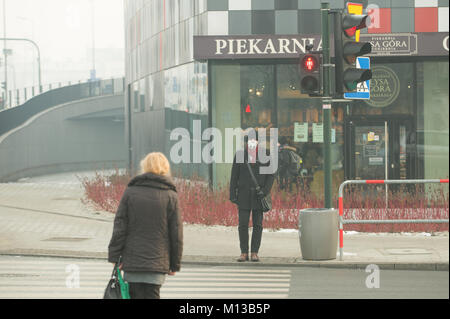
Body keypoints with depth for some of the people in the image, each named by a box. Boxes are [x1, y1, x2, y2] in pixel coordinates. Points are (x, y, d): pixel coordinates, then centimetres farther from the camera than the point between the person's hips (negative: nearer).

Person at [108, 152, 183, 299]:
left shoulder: (130, 192, 1)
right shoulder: (171, 196, -1)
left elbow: (119, 228, -1)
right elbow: (176, 233, 1)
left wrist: (115, 257, 5)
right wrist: (175, 264, 9)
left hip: (132, 261, 1)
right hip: (158, 262, 0)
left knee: (135, 295, 6)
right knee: (152, 295, 1)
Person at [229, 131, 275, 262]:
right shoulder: (239, 155, 5)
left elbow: (271, 174, 4)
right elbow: (234, 176, 5)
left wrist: (265, 190, -9)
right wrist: (232, 194, -1)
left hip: (259, 196, 0)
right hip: (244, 195, 0)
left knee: (257, 224, 2)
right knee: (243, 224, -2)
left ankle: (254, 253, 7)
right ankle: (244, 253, 5)